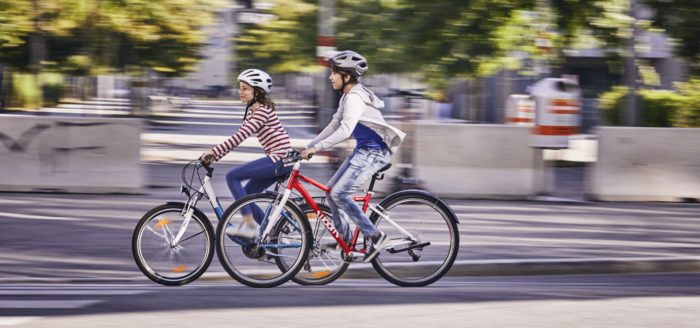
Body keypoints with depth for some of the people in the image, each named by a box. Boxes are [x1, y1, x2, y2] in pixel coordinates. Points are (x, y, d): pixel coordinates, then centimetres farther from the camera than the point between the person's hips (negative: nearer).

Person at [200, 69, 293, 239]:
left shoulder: (262, 110, -15)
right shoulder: (251, 110, 16)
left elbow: (241, 135, -23)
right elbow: (239, 136, 14)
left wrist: (214, 151, -24)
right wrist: (214, 155, 5)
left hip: (280, 159, -10)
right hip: (277, 160, 10)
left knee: (232, 176, -14)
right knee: (245, 196, 8)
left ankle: (249, 224, -14)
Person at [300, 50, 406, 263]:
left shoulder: (355, 98, -19)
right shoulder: (347, 97, 13)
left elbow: (345, 130, -30)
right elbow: (334, 125, 16)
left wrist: (317, 148, -31)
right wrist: (309, 146, 10)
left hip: (374, 152, -10)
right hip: (363, 150, 10)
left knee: (340, 193, -17)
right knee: (332, 191, 8)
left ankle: (374, 236, -9)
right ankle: (344, 240, 17)